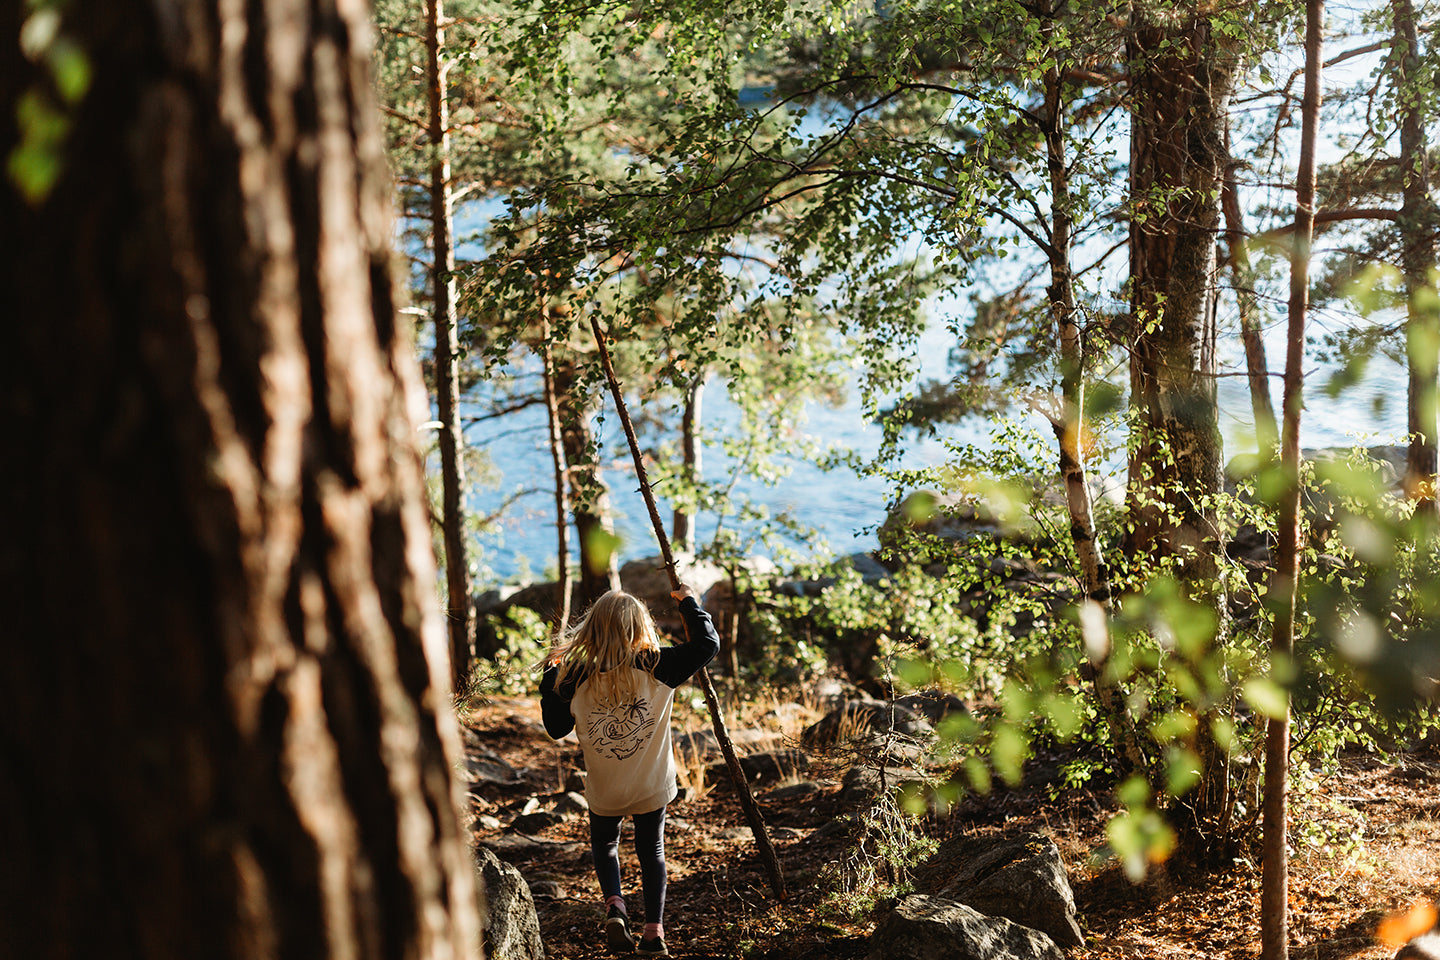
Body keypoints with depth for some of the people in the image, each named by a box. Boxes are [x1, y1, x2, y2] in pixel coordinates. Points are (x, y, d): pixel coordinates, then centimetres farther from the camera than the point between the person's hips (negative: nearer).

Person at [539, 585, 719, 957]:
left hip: (604, 791, 0)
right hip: (652, 787, 0)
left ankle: (614, 904, 1)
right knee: (652, 850, 21)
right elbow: (708, 643, -12)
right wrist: (688, 602, -1)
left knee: (604, 843, 26)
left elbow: (555, 728, -1)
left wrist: (551, 675, 8)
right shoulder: (658, 668, -19)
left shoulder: (576, 680, -16)